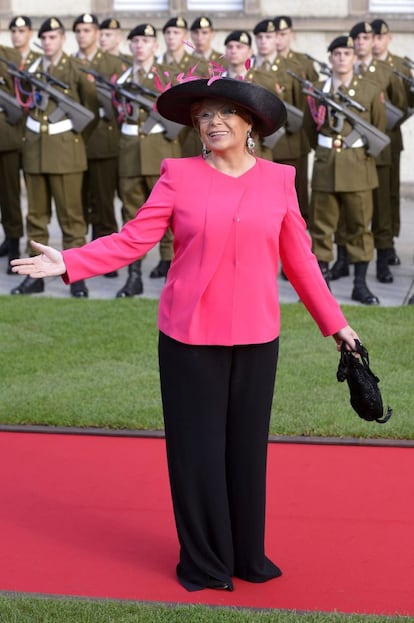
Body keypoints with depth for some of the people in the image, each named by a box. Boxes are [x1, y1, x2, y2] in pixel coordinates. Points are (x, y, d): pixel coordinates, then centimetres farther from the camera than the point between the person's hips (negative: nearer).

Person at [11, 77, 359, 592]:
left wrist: (334, 322, 12)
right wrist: (68, 263, -19)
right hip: (190, 335, -2)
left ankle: (247, 554, 25)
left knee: (247, 447, 9)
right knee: (197, 448, 4)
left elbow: (298, 258, 10)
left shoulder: (278, 179, 5)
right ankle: (204, 563, 18)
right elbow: (133, 239, -8)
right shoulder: (179, 175, -2)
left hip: (256, 337, 2)